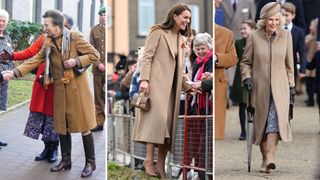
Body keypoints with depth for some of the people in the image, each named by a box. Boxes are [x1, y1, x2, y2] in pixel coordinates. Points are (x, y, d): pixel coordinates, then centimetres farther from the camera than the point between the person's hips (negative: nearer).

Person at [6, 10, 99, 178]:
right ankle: (66, 160, 25)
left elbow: (94, 55, -9)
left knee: (83, 125, -1)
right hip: (60, 89, 6)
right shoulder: (48, 42, 5)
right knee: (61, 125, 11)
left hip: (76, 87, -6)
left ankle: (90, 163, 8)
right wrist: (16, 72, -5)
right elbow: (36, 60, 4)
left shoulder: (75, 37, -11)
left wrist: (76, 61, -21)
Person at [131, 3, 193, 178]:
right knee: (157, 117, -19)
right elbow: (147, 56, -7)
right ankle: (149, 160, -18)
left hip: (172, 87, 7)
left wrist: (189, 85, 12)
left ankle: (160, 164, 0)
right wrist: (144, 79, -18)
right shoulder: (158, 32, 1)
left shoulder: (181, 39, 21)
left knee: (168, 122, 0)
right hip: (156, 82, -7)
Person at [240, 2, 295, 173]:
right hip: (259, 88, 0)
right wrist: (246, 78, -9)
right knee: (261, 122, 5)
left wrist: (291, 85, 10)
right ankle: (265, 158, 18)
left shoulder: (286, 36, 3)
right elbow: (245, 62, 6)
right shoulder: (254, 37, -2)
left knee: (276, 120, -17)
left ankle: (269, 158, -24)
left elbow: (289, 63, 10)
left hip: (279, 88, 0)